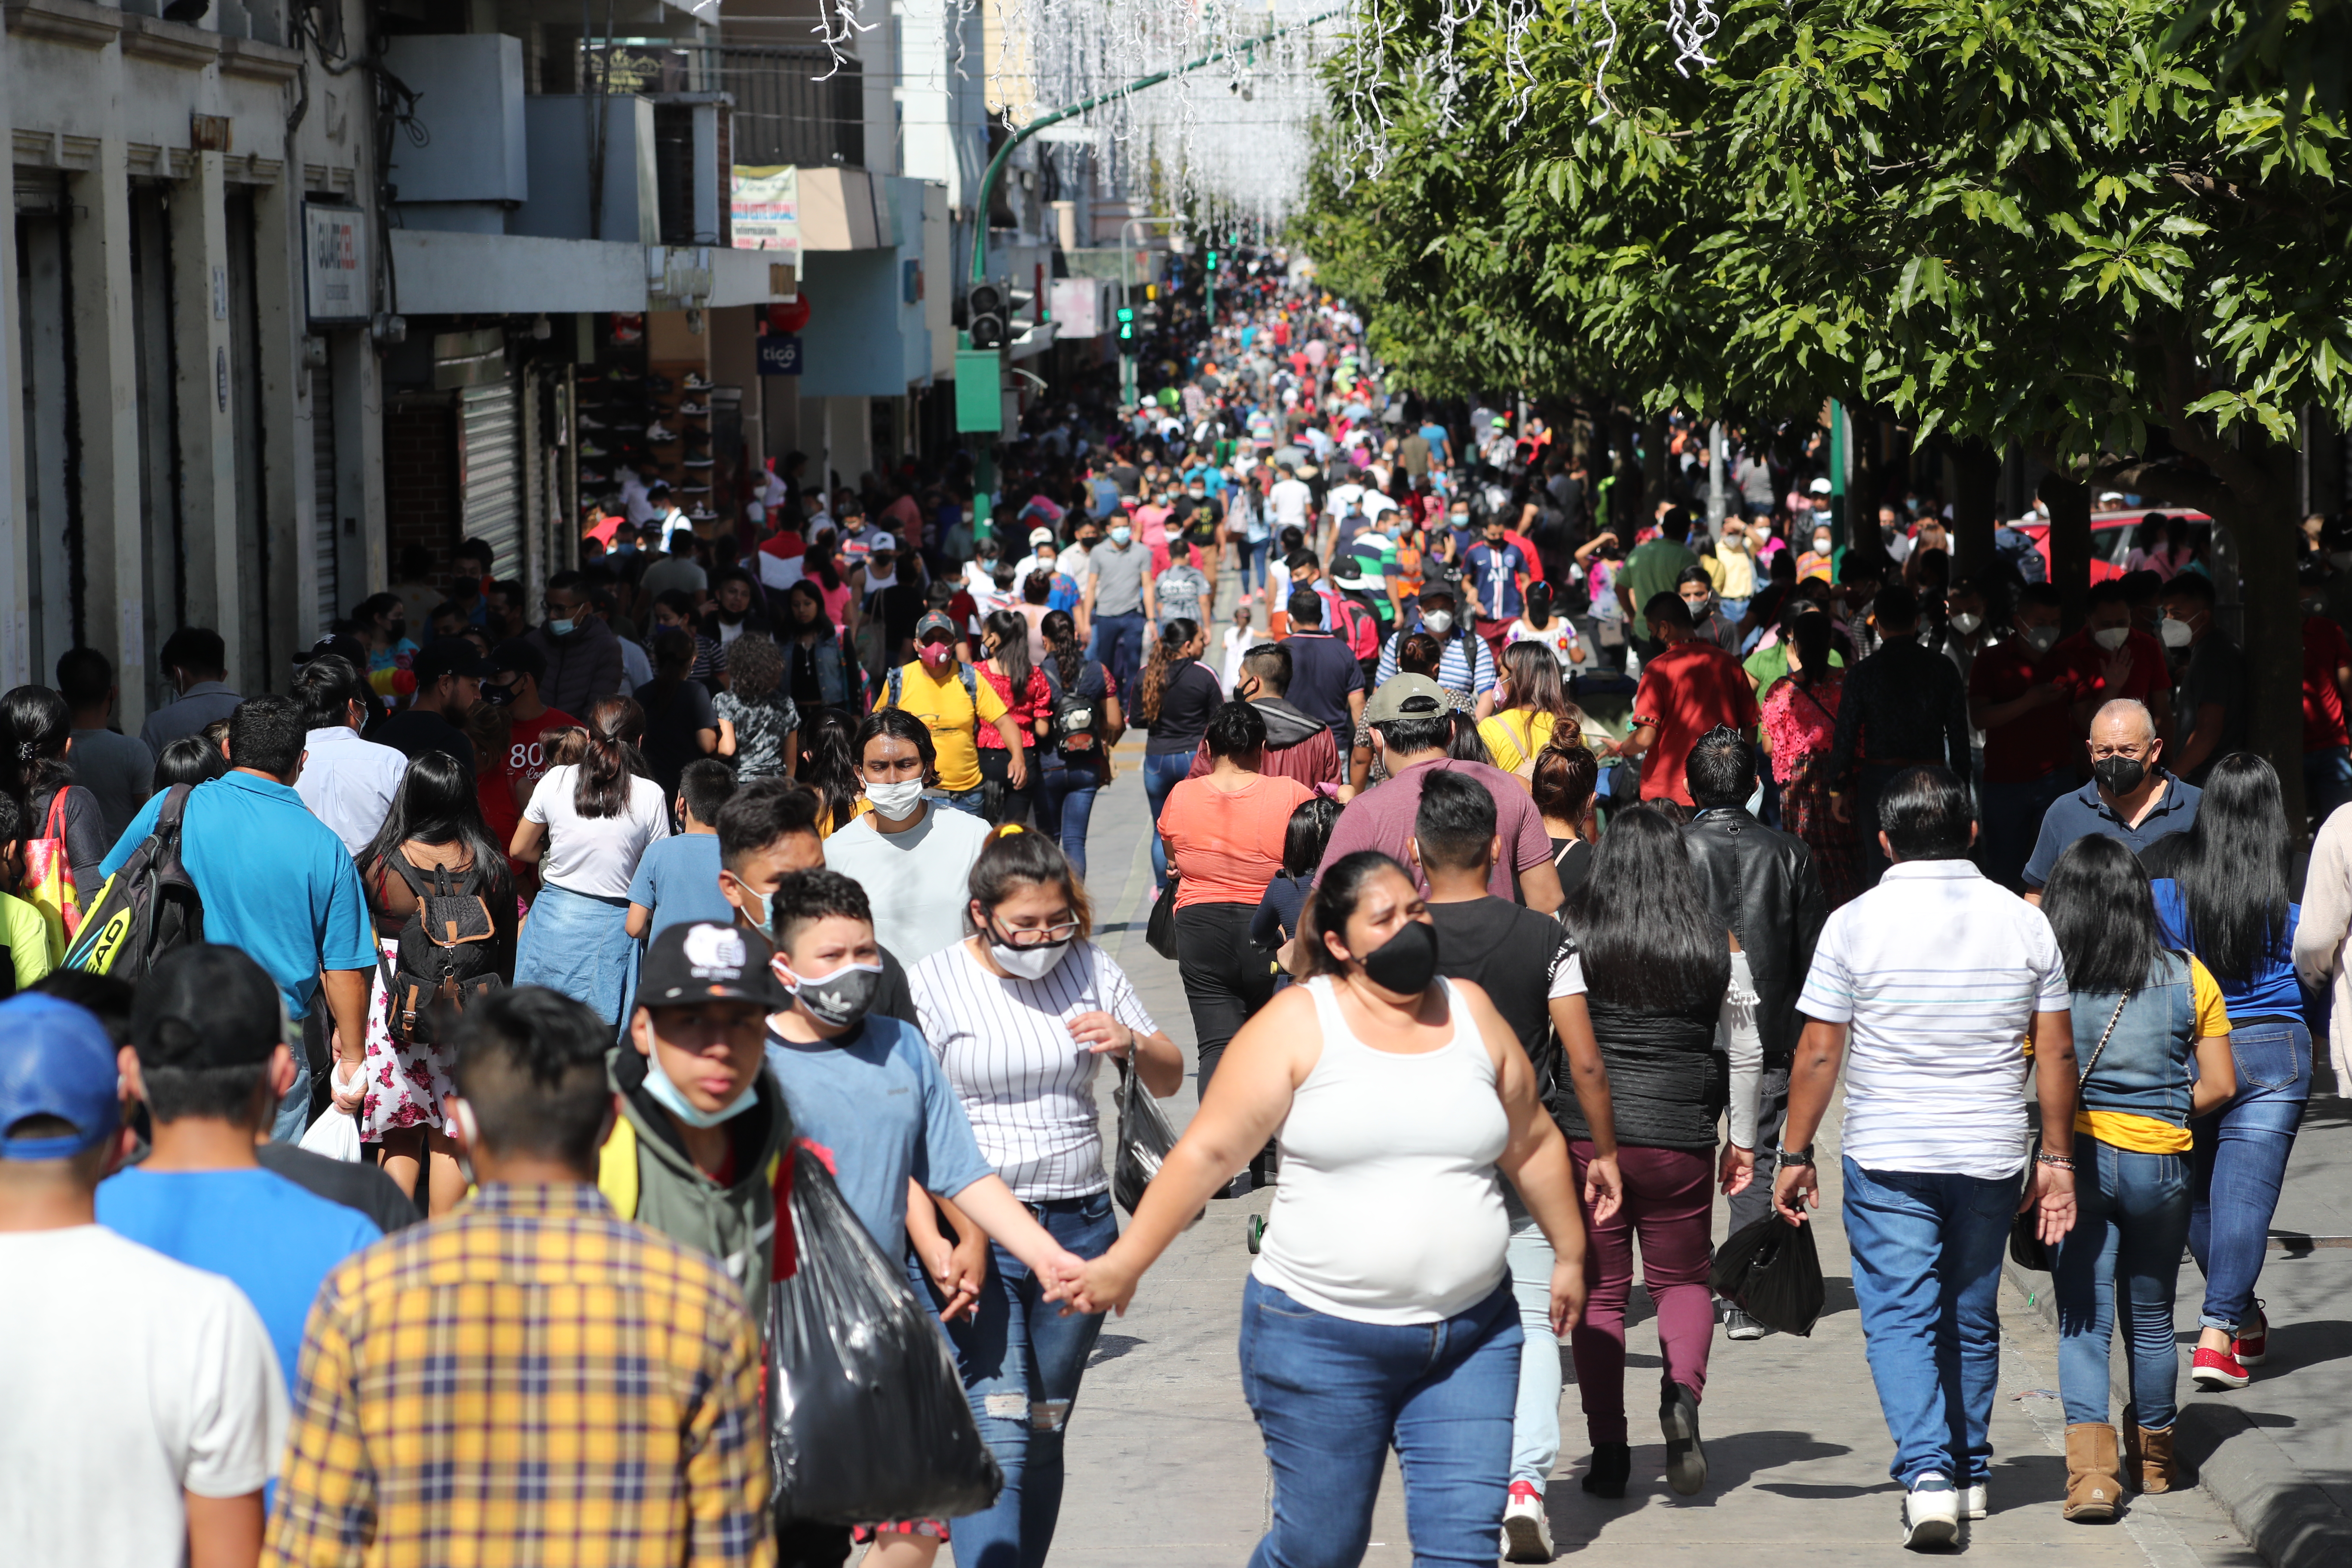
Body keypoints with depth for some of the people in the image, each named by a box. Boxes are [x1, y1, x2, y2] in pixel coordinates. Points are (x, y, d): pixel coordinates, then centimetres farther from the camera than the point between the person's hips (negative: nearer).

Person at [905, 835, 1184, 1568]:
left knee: (1044, 1435, 9)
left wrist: (1130, 1043, -7)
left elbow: (1168, 1079, 16)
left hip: (1080, 1225, 4)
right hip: (971, 1229, -4)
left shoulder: (1091, 969, 8)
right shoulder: (932, 985, -5)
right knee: (997, 1437, -15)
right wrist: (934, 1246, -18)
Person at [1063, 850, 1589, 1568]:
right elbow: (1208, 1151, -6)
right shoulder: (1297, 1024, -5)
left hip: (1471, 1335, 3)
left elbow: (1533, 1144, 18)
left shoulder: (1470, 1011, 8)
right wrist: (1125, 1263, -9)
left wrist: (1570, 1254, 22)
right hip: (1322, 1338, -3)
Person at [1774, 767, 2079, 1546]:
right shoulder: (2024, 922, 1)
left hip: (1886, 1158, -3)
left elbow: (1817, 1053, -6)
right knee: (1972, 1319, 16)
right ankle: (1969, 1474, 27)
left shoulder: (1856, 924, -7)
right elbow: (2056, 1052, 3)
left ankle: (1926, 1471, -17)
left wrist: (1795, 1154, 3)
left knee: (1900, 1317, -1)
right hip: (1991, 1157, 3)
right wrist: (2057, 1159, 11)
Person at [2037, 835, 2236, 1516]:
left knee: (2082, 1321, 0)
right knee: (2151, 1319, 18)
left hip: (2075, 1158, -2)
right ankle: (2153, 1456, 34)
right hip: (2160, 1163, 2)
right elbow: (2219, 1084, 1)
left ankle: (2091, 1466, -15)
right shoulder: (2188, 978, 1)